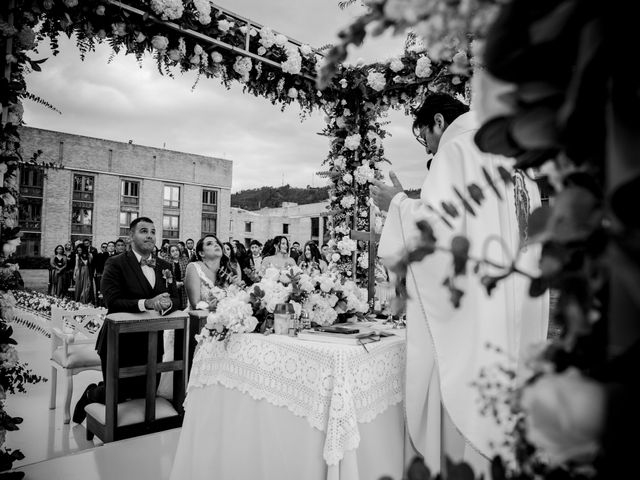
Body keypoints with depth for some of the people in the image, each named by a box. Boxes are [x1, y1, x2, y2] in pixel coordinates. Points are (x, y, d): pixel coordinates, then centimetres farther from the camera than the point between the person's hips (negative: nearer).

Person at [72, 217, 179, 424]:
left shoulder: (164, 266, 6)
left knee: (148, 392, 16)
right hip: (121, 342, -5)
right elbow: (112, 302, -21)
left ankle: (103, 389, 46)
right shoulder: (115, 264, -11)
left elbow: (175, 299, 1)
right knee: (116, 395, 4)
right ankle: (91, 394, 40)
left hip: (152, 342, 6)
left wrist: (167, 303, -23)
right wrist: (146, 303, -32)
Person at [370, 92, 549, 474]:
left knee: (465, 414, 1)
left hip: (471, 311, -8)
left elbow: (439, 224, -18)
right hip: (518, 315, 8)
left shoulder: (457, 150, -5)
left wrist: (398, 204, -2)